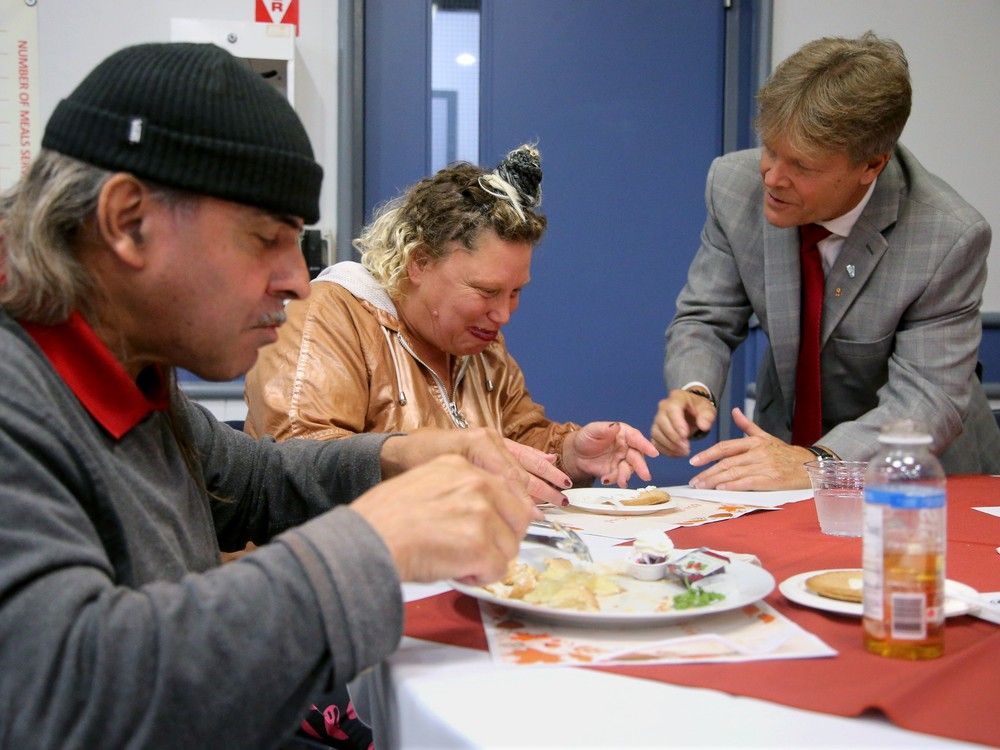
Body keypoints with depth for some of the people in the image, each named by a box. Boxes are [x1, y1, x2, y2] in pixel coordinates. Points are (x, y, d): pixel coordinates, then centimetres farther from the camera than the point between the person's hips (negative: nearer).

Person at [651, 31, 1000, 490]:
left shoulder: (950, 240, -22)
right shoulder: (734, 184, -12)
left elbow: (927, 400, -23)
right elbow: (706, 320, -3)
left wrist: (817, 464, -38)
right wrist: (694, 390, -24)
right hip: (788, 435, 0)